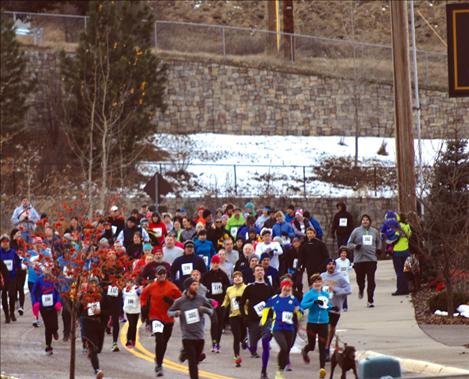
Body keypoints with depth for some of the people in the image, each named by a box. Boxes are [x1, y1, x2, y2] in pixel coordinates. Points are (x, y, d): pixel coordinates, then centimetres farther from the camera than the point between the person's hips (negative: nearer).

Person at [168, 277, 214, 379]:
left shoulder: (201, 299, 1)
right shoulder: (180, 301, -5)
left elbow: (211, 311, 12)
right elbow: (169, 312, 8)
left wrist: (205, 309, -10)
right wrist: (176, 313, -14)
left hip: (200, 336, 3)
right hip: (187, 337, -3)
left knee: (196, 360, 15)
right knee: (193, 362, -7)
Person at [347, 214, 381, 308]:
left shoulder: (374, 231, 10)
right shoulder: (356, 231, 3)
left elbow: (378, 242, 27)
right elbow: (349, 244, 6)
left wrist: (378, 249, 11)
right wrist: (355, 246, -13)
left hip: (372, 259, 1)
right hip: (359, 260, -1)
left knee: (371, 281, -5)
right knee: (360, 279, 6)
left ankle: (370, 300, -1)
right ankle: (361, 290, 41)